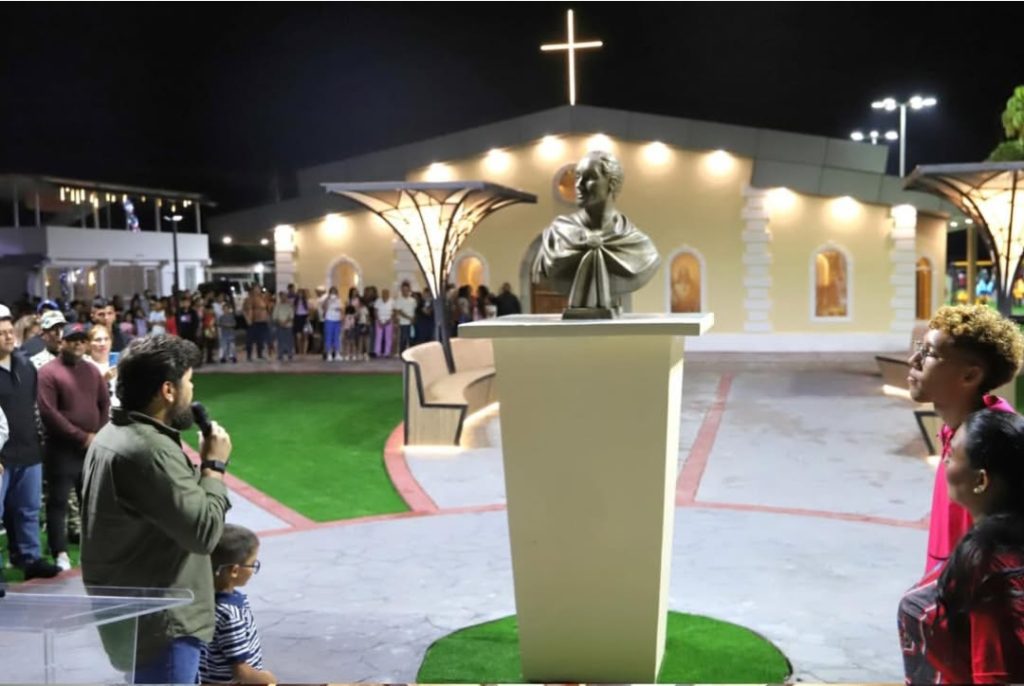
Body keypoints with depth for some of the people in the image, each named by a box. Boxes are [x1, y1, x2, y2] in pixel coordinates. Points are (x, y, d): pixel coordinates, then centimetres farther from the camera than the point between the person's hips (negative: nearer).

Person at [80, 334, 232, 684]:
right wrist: (214, 465, -12)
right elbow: (203, 532, -23)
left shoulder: (114, 435, 9)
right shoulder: (149, 450, -25)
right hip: (158, 623, -11)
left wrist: (199, 467, 1)